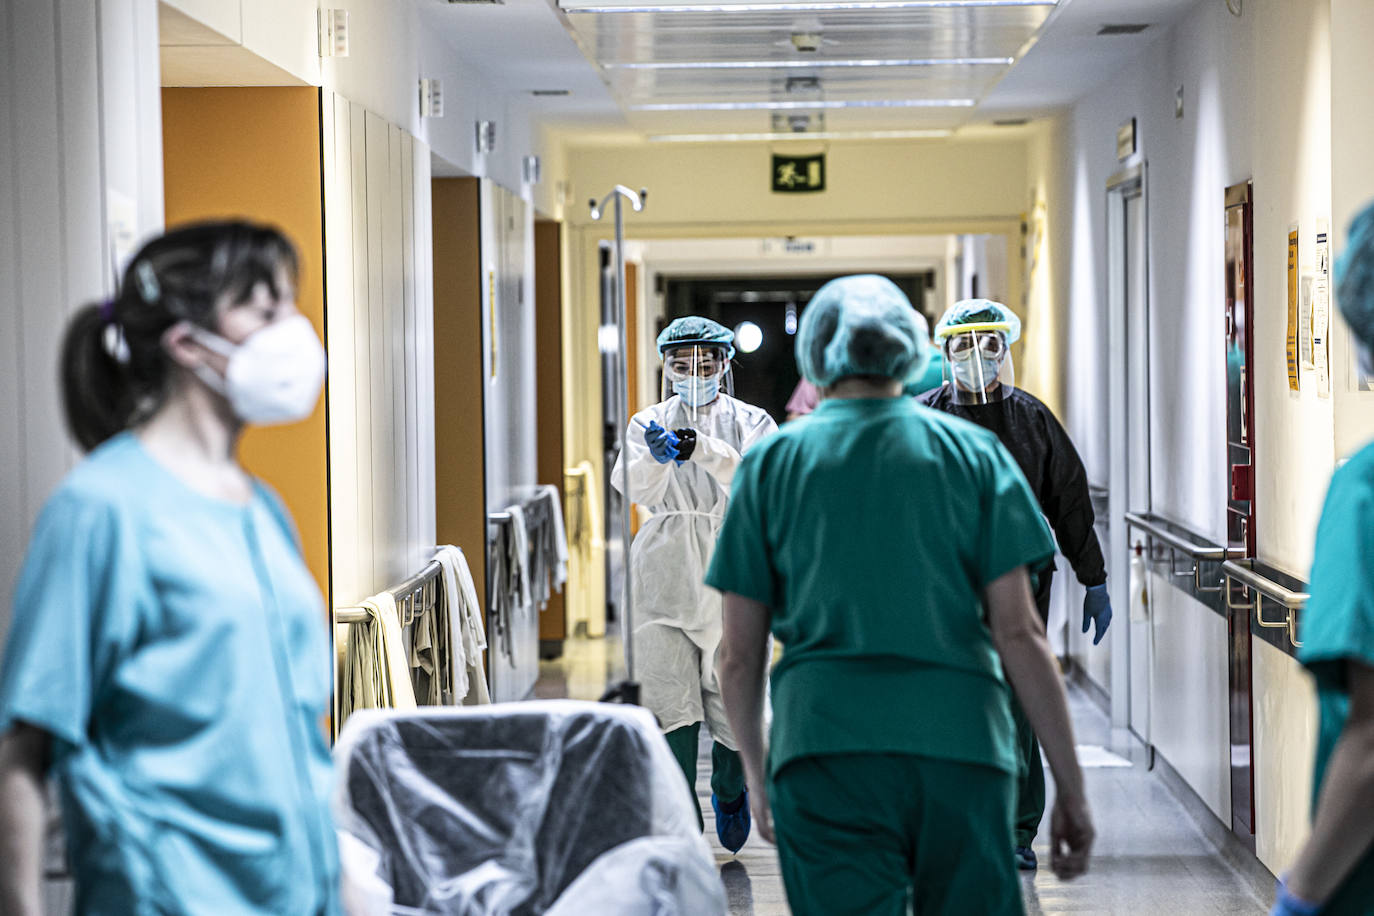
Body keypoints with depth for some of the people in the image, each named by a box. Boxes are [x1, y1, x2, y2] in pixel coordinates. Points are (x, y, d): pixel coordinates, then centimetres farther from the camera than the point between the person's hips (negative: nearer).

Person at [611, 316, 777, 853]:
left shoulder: (751, 423, 4)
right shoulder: (648, 424, 8)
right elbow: (636, 491, -9)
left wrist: (706, 452, -28)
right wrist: (656, 456, -30)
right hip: (665, 577, 1)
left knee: (733, 702, 3)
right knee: (672, 707, -6)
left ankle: (729, 790, 33)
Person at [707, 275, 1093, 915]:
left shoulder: (772, 462, 8)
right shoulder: (971, 452, 8)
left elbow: (740, 657, 7)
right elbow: (1019, 634, 1)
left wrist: (757, 777, 22)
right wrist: (1071, 787, 5)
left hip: (825, 747, 0)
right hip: (960, 742, 0)